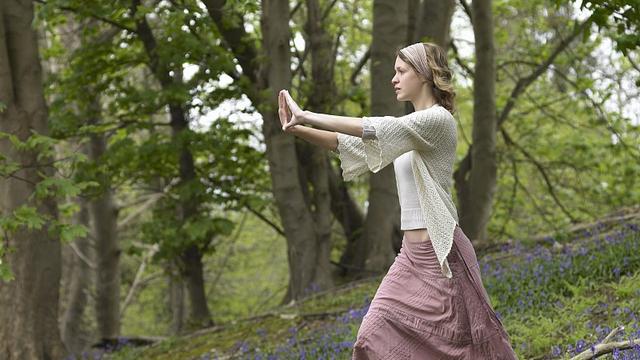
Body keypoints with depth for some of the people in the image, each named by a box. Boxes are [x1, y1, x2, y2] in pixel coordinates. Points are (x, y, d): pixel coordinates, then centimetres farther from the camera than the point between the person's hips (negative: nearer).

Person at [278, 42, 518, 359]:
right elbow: (354, 144, 15)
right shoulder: (409, 127, 17)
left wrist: (309, 116, -20)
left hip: (440, 254, -8)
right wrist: (300, 130, 1)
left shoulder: (439, 120, -11)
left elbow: (376, 129, -22)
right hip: (412, 253, 8)